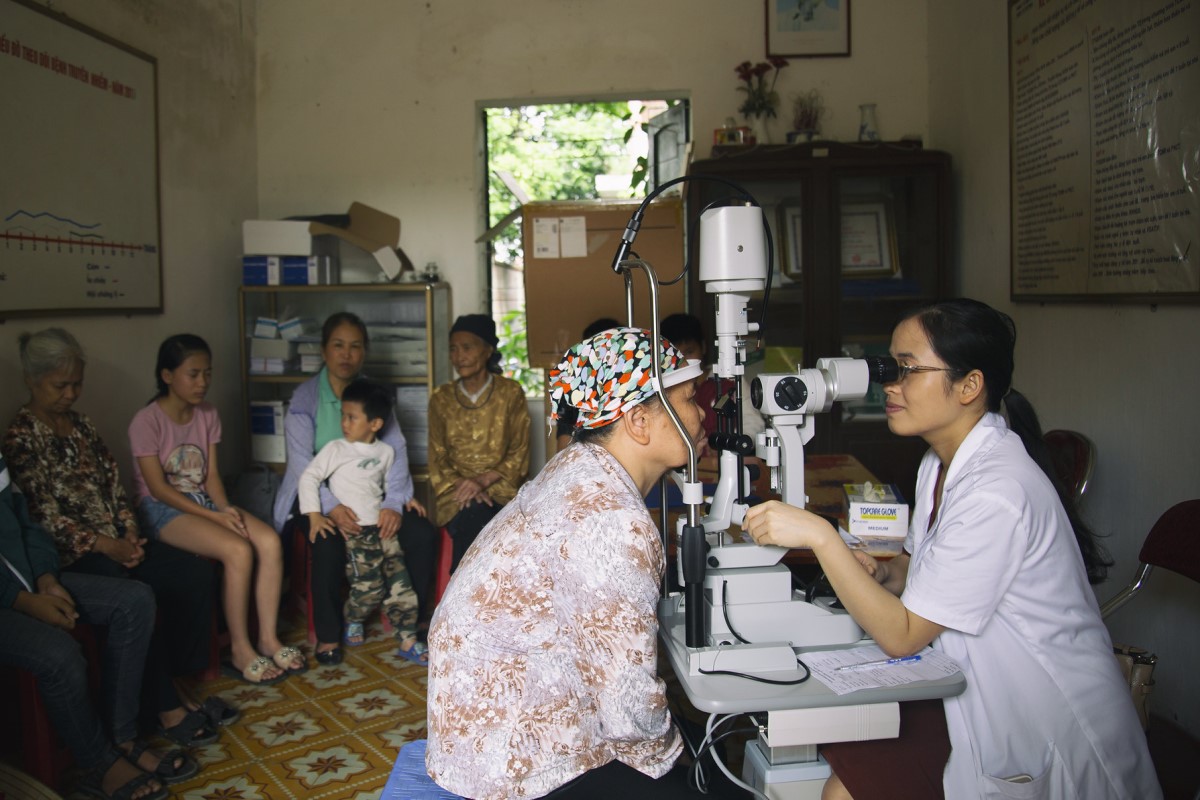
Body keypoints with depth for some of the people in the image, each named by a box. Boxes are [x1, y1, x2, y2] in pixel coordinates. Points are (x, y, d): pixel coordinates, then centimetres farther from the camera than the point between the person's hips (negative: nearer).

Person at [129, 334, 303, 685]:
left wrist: (227, 508, -14)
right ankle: (240, 649, -13)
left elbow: (211, 475, 5)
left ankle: (268, 638, -9)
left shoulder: (207, 415, 5)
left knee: (270, 542, -20)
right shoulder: (147, 421, -13)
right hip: (163, 510, -6)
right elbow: (158, 488, -15)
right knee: (239, 550, -29)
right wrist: (214, 515, -21)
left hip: (204, 501, 6)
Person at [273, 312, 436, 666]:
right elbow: (301, 460, -14)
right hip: (317, 496, -3)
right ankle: (328, 634, -12)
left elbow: (395, 449, -4)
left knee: (422, 534, -18)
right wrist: (331, 507, -29)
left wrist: (394, 502, -20)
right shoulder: (305, 397, -3)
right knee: (329, 543, -34)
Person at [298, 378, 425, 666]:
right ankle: (352, 619, 24)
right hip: (354, 531, -4)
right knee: (369, 587, -9)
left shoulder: (386, 452, 8)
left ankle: (408, 641, 7)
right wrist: (314, 515, -13)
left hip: (383, 527, 4)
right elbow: (309, 477, -6)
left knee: (401, 582, -2)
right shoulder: (336, 450, -5)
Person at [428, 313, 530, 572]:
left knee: (476, 519, -33)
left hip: (499, 488, -1)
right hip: (456, 494, 1)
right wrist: (461, 485, -13)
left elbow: (519, 453, 1)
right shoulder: (441, 398, 10)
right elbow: (437, 458, 7)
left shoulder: (511, 393, 4)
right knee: (476, 515, -32)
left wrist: (484, 480, -15)